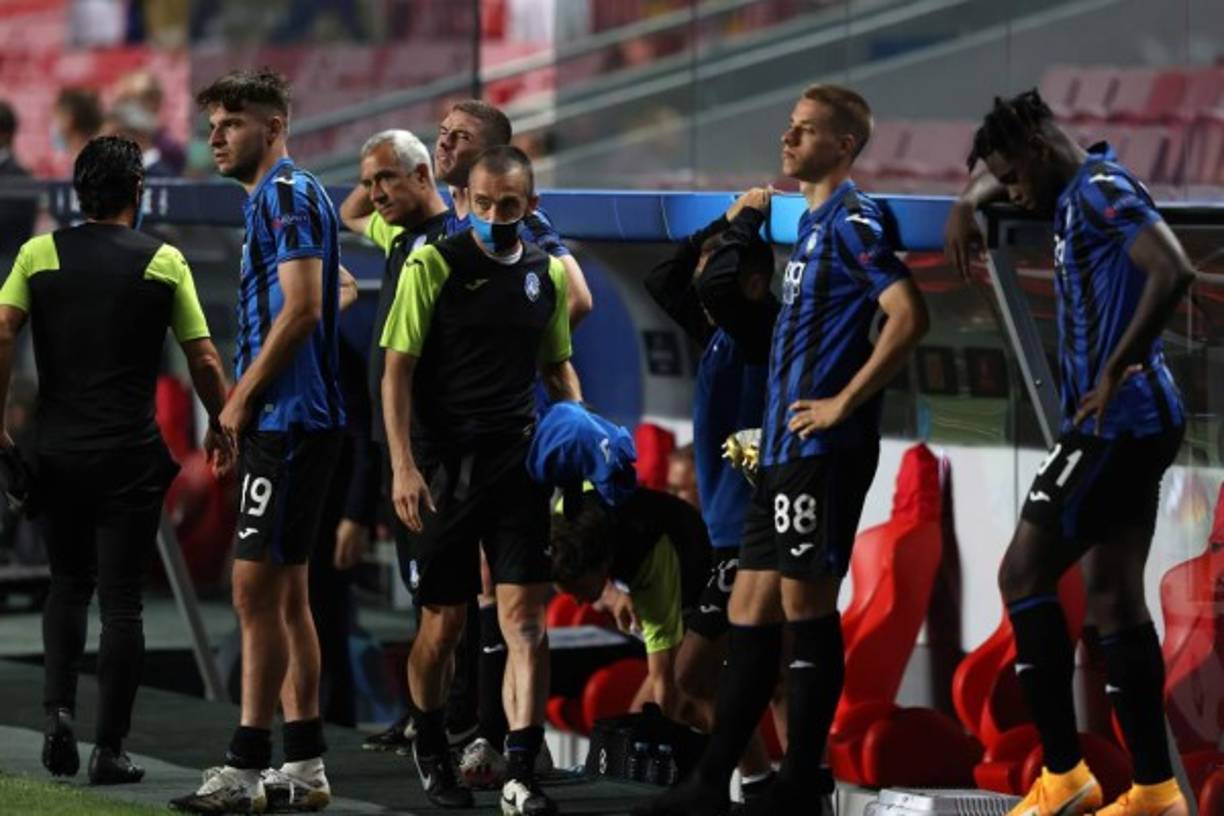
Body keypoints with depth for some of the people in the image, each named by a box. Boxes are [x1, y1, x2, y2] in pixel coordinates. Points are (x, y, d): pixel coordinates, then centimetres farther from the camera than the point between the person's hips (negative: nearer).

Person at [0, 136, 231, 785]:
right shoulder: (164, 262, -1)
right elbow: (203, 359, 0)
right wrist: (220, 428, 15)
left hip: (57, 451, 2)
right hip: (132, 456, -2)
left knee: (68, 585, 19)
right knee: (121, 599, 2)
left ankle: (58, 708, -1)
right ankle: (109, 749, 1)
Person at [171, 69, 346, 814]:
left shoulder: (289, 196, -11)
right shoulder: (276, 198, 19)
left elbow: (301, 308, -21)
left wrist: (242, 398, -13)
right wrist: (245, 400, 12)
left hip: (288, 422, -10)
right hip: (289, 420, 10)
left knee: (258, 590, -10)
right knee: (287, 594, 12)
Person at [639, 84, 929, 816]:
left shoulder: (850, 220, -11)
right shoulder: (814, 221, 18)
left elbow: (908, 317, -23)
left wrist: (843, 403, -19)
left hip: (821, 451, -10)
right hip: (785, 452, 10)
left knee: (806, 608, -5)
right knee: (752, 610, 10)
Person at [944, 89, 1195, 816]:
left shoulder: (1101, 190, -13)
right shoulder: (1075, 196, 17)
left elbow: (1175, 271, -29)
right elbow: (998, 178, 40)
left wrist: (1117, 371, -27)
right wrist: (970, 203, 19)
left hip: (1117, 424, -10)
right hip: (1137, 426, 10)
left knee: (1024, 574, -8)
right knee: (1114, 596, 10)